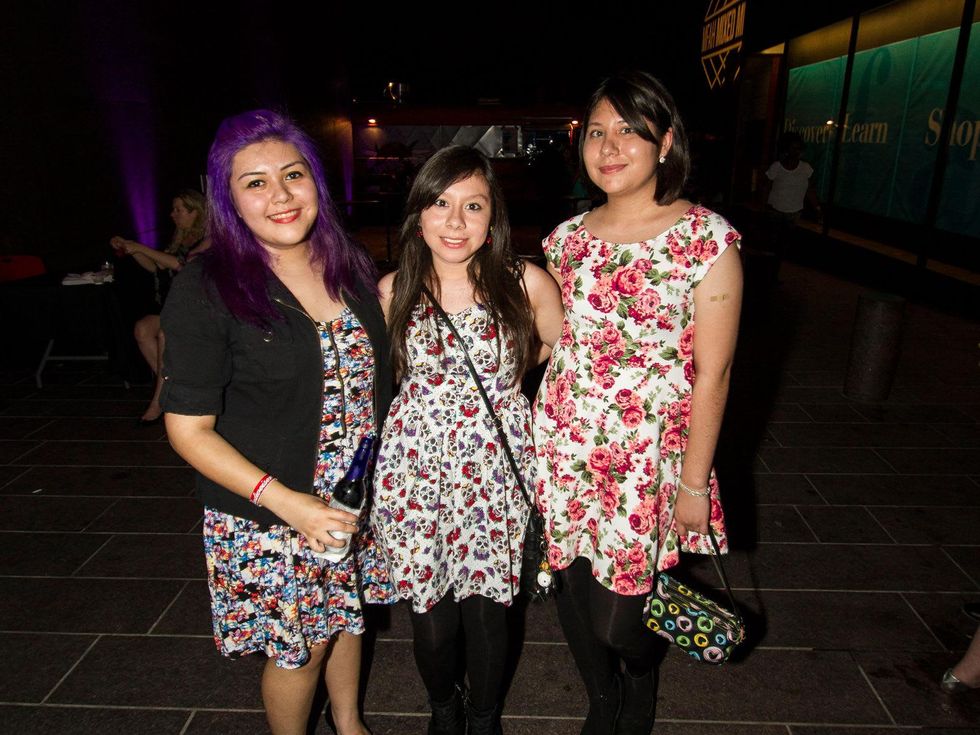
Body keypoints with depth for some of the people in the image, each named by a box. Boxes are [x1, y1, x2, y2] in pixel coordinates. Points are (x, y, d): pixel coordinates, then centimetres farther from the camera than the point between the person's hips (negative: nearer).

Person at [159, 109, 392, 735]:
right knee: (299, 648, 14)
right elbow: (189, 429, -16)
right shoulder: (205, 289, -17)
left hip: (359, 498, 5)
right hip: (266, 515, -5)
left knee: (347, 616, 25)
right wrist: (283, 499, -24)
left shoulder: (351, 266, -1)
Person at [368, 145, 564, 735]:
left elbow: (561, 347, 10)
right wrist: (441, 383, 1)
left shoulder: (525, 283, -9)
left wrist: (494, 372, 6)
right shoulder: (392, 292, -4)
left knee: (486, 609, 11)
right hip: (416, 469, 1)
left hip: (496, 470, -1)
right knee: (431, 616, 10)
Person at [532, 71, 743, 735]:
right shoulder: (568, 237, 3)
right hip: (565, 451, 5)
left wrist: (694, 483, -9)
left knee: (618, 618, 5)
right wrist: (539, 435, 9)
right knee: (573, 590, 17)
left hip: (648, 458, -4)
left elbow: (712, 373, -10)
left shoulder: (707, 238, -11)